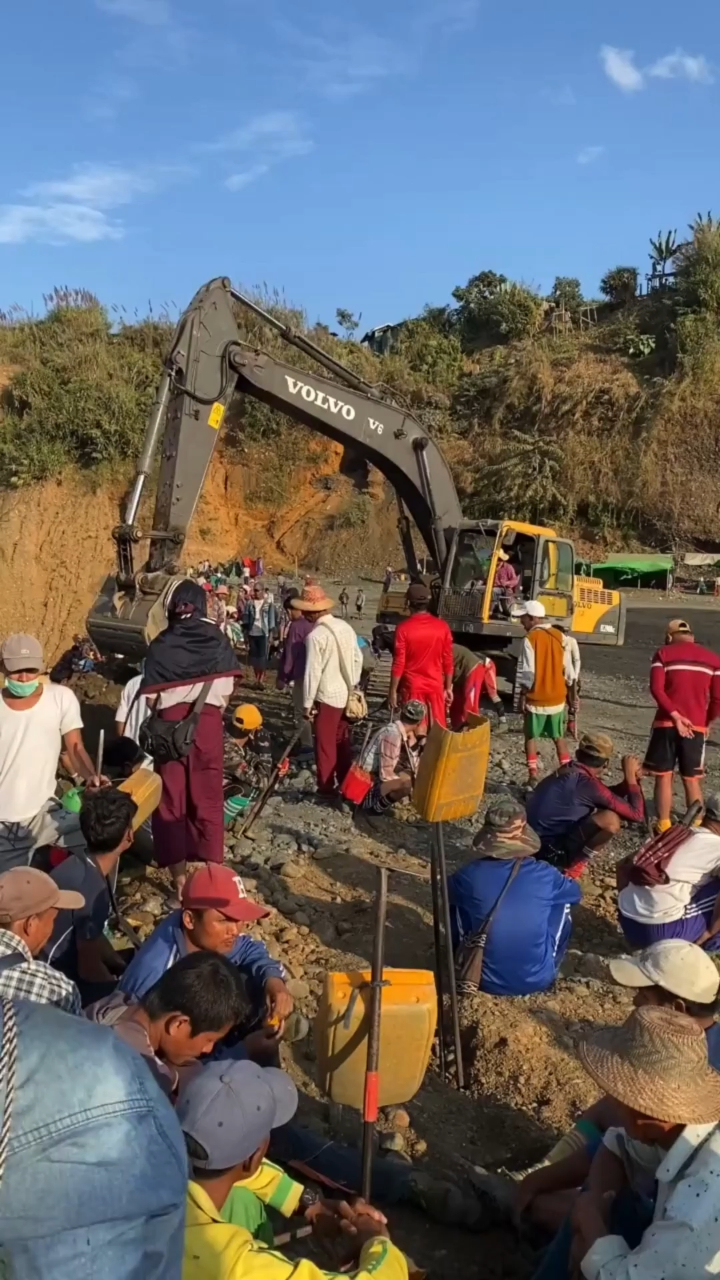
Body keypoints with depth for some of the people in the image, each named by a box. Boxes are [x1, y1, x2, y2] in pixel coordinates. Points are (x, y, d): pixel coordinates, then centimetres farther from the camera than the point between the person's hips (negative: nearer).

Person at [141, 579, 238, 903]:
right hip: (207, 723, 1)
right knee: (207, 800, 12)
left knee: (172, 801, 9)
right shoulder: (218, 641, -1)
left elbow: (150, 696, -5)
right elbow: (227, 690, 0)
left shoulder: (161, 644, -5)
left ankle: (180, 882, 12)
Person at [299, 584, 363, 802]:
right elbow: (357, 660, 8)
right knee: (343, 742, 18)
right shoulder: (345, 627, 1)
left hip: (326, 696, -7)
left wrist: (307, 703, -10)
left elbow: (312, 672, -18)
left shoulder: (316, 635, -19)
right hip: (346, 694, 7)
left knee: (325, 745, 5)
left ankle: (327, 789, 13)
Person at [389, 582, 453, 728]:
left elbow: (399, 664, -12)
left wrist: (393, 690, -3)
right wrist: (448, 688, 10)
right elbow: (448, 662, 1)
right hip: (435, 686, 3)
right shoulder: (442, 627, -3)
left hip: (411, 687, -2)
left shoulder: (404, 628, -12)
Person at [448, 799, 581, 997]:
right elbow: (576, 892, 14)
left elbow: (447, 895, 13)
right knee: (563, 901, 15)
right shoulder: (544, 875, -10)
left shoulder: (470, 874, -12)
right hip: (537, 980, 0)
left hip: (486, 980, 0)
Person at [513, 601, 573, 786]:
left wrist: (523, 694, -7)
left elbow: (528, 672, -16)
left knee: (531, 737, 10)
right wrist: (564, 689, 16)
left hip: (537, 698, -5)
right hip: (557, 697, 5)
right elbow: (567, 669, 6)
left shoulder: (530, 639, -14)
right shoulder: (560, 636, 3)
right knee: (559, 737, 17)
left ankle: (533, 775, 5)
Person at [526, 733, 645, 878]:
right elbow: (636, 814, -14)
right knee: (611, 819, -21)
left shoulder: (568, 771, 6)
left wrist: (631, 779, 9)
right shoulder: (587, 783, -20)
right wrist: (630, 776, -4)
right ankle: (574, 864, -3)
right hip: (548, 851, -9)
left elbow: (606, 796, 23)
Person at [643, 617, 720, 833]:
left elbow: (656, 689, -12)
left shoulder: (663, 654, 0)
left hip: (667, 723, -2)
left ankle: (663, 825, 8)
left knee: (664, 776, 6)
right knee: (692, 779, 11)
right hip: (697, 726, 2)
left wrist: (675, 716, -13)